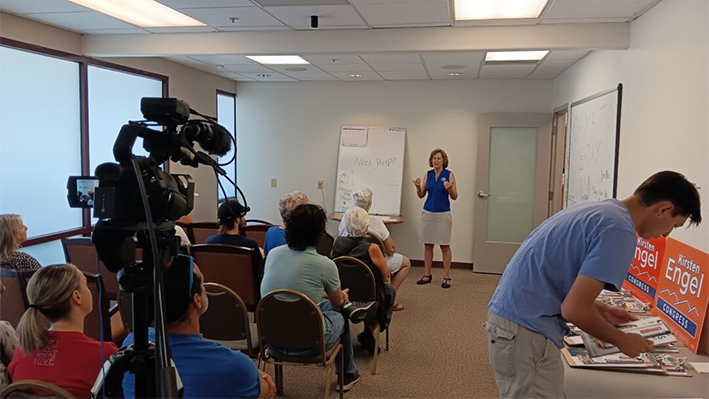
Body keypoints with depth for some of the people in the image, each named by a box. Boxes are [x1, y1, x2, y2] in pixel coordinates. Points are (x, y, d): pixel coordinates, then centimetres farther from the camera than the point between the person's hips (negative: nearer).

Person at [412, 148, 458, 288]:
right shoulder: (428, 174, 7)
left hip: (443, 214, -4)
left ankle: (446, 277, 7)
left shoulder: (449, 175, -4)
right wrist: (418, 187, -12)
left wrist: (449, 188, -24)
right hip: (428, 213, 4)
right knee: (427, 245, 8)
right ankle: (427, 275, 17)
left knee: (445, 246, 0)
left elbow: (454, 197, -5)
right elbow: (421, 195, 8)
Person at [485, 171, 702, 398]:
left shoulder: (600, 211, 15)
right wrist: (620, 340, -2)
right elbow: (573, 309, -19)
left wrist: (600, 311, 18)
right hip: (526, 329, -10)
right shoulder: (619, 231, -15)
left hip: (514, 315, 10)